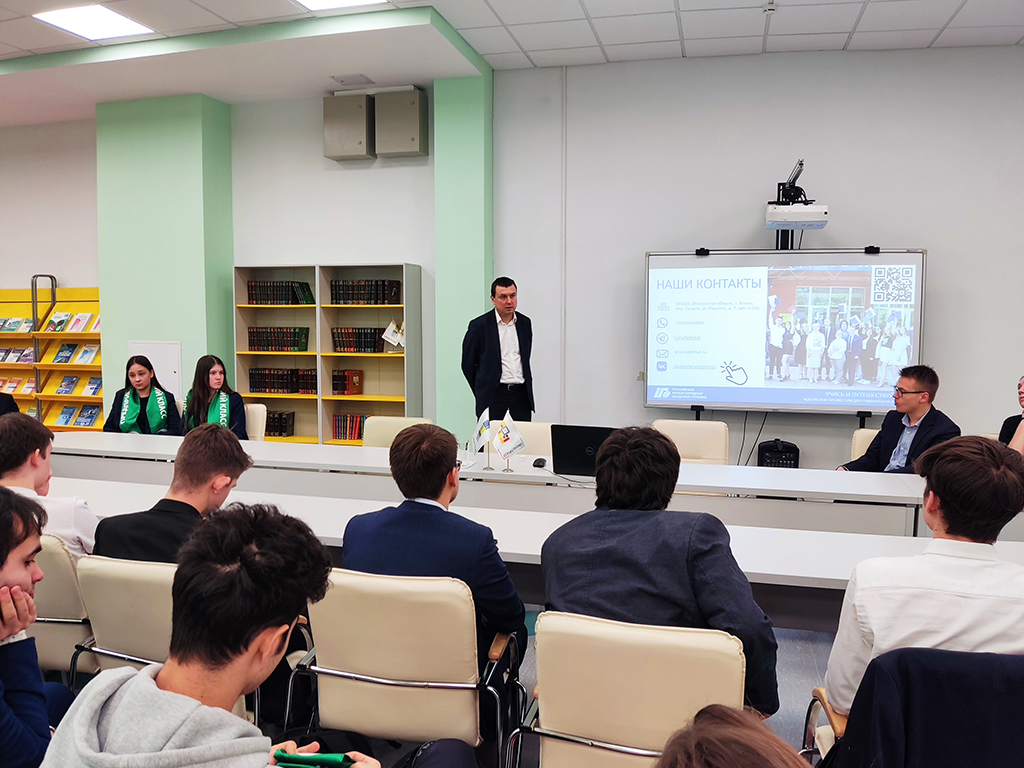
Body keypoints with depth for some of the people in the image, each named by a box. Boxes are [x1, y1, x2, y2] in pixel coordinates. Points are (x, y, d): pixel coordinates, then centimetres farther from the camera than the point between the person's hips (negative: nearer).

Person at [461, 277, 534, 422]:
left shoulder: (525, 323, 10)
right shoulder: (479, 325, -3)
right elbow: (467, 364, 3)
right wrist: (482, 393, 6)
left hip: (521, 394, 4)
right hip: (493, 395, -4)